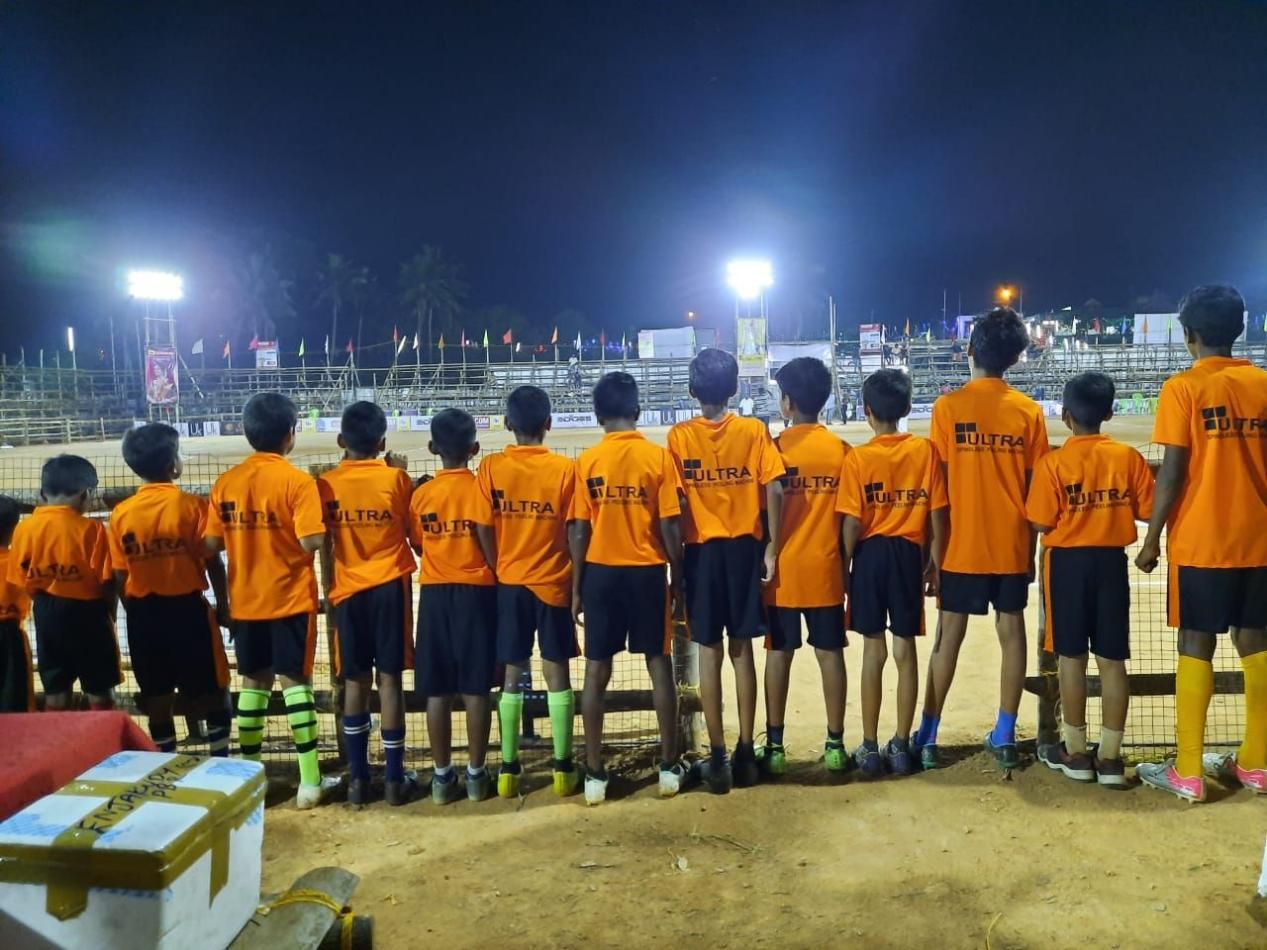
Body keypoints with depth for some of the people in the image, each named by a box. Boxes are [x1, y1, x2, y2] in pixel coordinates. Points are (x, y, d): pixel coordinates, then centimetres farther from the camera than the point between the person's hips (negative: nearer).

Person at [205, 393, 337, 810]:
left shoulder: (226, 483, 1)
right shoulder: (297, 481, -13)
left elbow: (212, 545, 2)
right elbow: (311, 542, -20)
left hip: (245, 601, 4)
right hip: (291, 599, -4)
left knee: (253, 681, 15)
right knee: (296, 681, 2)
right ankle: (309, 781, 4)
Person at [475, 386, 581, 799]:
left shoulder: (491, 467, -3)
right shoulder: (565, 468, -5)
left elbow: (483, 530, -3)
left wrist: (496, 572, 8)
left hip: (509, 584, 1)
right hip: (554, 584, -1)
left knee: (512, 676, 9)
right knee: (558, 674, 7)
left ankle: (508, 768, 12)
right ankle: (563, 767, 12)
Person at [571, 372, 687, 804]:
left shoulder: (587, 461, -3)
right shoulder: (658, 457, -5)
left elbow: (579, 531, -3)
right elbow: (671, 528, -6)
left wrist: (576, 588, 5)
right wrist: (677, 580, 5)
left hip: (601, 573, 1)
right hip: (647, 573, 0)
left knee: (597, 672, 7)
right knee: (659, 665, 10)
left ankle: (595, 774, 11)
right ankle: (669, 767, 17)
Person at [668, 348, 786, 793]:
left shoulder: (679, 435, -3)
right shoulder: (754, 430, -1)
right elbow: (774, 490, -9)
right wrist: (773, 546, -1)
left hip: (701, 551, -1)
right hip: (743, 548, 1)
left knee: (709, 652, 5)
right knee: (742, 649, 10)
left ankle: (717, 756, 7)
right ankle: (745, 752, 16)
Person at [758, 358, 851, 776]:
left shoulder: (774, 448, -7)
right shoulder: (842, 450, 1)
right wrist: (846, 565, 13)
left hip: (783, 570, -2)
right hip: (825, 570, 2)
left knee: (779, 655, 6)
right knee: (830, 654, 8)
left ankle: (774, 746, 12)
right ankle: (835, 745, 14)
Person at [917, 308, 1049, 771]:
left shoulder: (948, 407, -7)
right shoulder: (1029, 411, 1)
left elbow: (938, 484, -7)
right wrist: (1032, 548, 12)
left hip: (962, 544, -2)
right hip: (1011, 545, 2)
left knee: (948, 635, 5)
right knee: (1011, 631, 10)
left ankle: (928, 736, 11)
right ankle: (1004, 736, 15)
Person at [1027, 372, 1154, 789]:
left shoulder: (1052, 463, -10)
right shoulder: (1128, 457, -3)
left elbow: (1041, 524, -11)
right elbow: (1148, 511, 0)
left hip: (1068, 562, -2)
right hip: (1111, 561, 2)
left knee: (1072, 657, 7)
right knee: (1112, 660, 7)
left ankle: (1075, 752, 16)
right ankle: (1110, 756, 12)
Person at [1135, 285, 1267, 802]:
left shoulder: (1183, 388, -8)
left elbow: (1172, 474, -12)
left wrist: (1152, 538, -4)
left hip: (1200, 542, -5)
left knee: (1196, 646, 1)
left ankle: (1188, 772, 4)